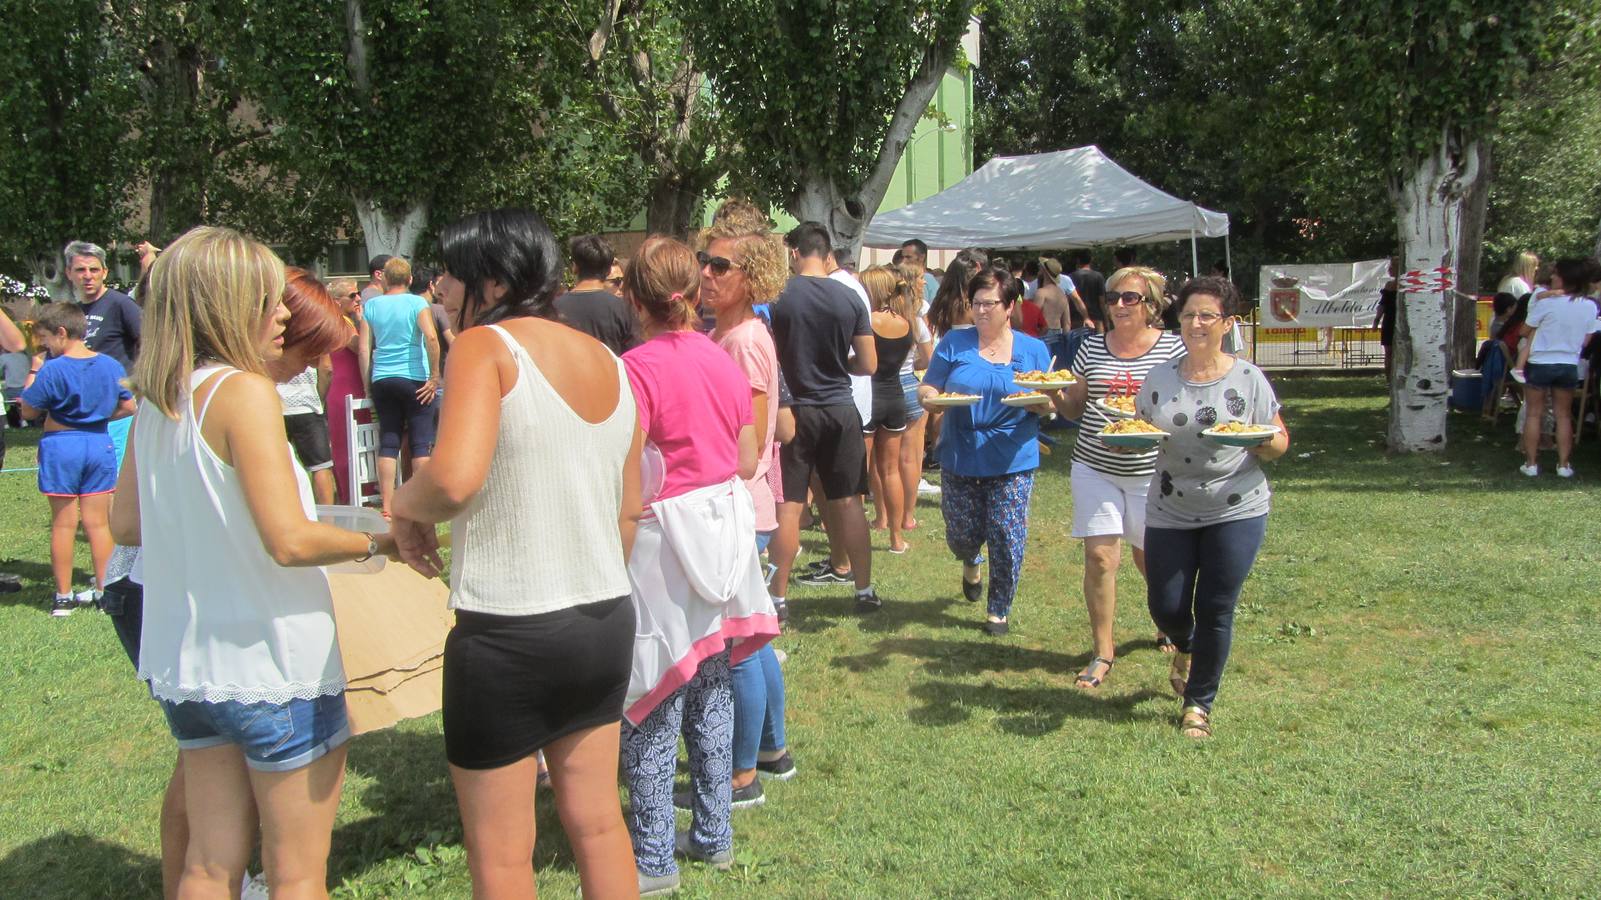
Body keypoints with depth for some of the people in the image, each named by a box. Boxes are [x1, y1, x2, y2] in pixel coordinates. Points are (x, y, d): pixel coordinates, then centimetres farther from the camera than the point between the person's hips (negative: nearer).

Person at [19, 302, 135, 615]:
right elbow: (129, 407, 5)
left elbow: (28, 411, -4)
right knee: (98, 522, 10)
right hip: (100, 444, 4)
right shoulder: (111, 366, 0)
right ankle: (104, 590, 14)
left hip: (61, 446, -3)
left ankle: (63, 596, 14)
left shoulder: (52, 370, -13)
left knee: (63, 524, 6)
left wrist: (33, 370, 3)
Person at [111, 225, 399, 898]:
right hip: (272, 666, -8)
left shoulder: (155, 400, 6)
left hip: (187, 665, 8)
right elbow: (290, 540, -24)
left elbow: (125, 524, 14)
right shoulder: (244, 390, -17)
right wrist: (378, 542, -9)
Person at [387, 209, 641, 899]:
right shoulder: (608, 362, 8)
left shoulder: (486, 347, -13)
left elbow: (454, 478, -29)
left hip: (508, 633, -7)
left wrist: (405, 506, -8)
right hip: (608, 620, 7)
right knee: (597, 823, 20)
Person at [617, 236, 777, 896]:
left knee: (654, 700, 4)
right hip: (724, 531, 7)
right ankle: (713, 835, 27)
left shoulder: (638, 367, -16)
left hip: (662, 540, -6)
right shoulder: (725, 362, 4)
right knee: (711, 691, 16)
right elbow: (748, 462, 9)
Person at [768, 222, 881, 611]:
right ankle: (865, 590, 18)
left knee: (788, 506, 3)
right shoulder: (850, 298, -2)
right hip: (841, 409, 2)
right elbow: (868, 364, 0)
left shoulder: (778, 298, -10)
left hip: (794, 410, -2)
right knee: (849, 502, 11)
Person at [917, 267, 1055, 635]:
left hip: (1012, 463, 0)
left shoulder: (1033, 350, 3)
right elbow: (927, 388, 1)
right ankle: (970, 564, 47)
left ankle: (1000, 610, 21)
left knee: (1007, 539, -1)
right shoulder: (955, 343, 1)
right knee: (962, 535, 9)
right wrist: (933, 397, -22)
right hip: (960, 460, 1)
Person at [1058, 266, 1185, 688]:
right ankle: (1102, 653, 7)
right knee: (1100, 556, -5)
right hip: (1095, 467, 2)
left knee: (1150, 558, 12)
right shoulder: (1092, 346, 5)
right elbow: (1075, 408, 12)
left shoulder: (1172, 347, -3)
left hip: (1151, 471, -1)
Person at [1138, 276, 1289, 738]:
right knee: (1165, 606, 5)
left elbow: (1279, 444, 1)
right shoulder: (1159, 377, 3)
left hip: (1236, 512, -2)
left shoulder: (1248, 379, -4)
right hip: (1170, 513, 2)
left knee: (1215, 611, 2)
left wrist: (1266, 440, -22)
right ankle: (1186, 648, 43)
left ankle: (1199, 703, 22)